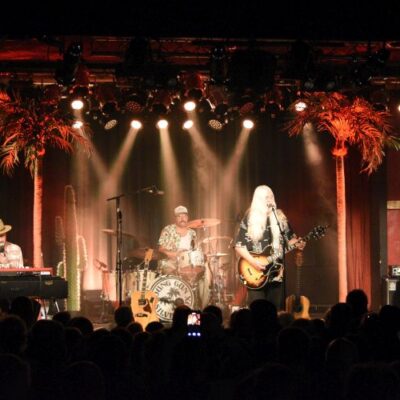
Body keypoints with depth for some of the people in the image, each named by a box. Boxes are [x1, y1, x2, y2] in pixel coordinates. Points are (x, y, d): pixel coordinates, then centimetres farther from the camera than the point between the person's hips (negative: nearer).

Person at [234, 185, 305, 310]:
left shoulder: (280, 217, 9)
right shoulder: (249, 220, -2)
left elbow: (290, 238, 16)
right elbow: (239, 246, -4)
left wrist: (297, 244, -7)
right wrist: (252, 261, -16)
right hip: (256, 274, -3)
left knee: (276, 311, 4)